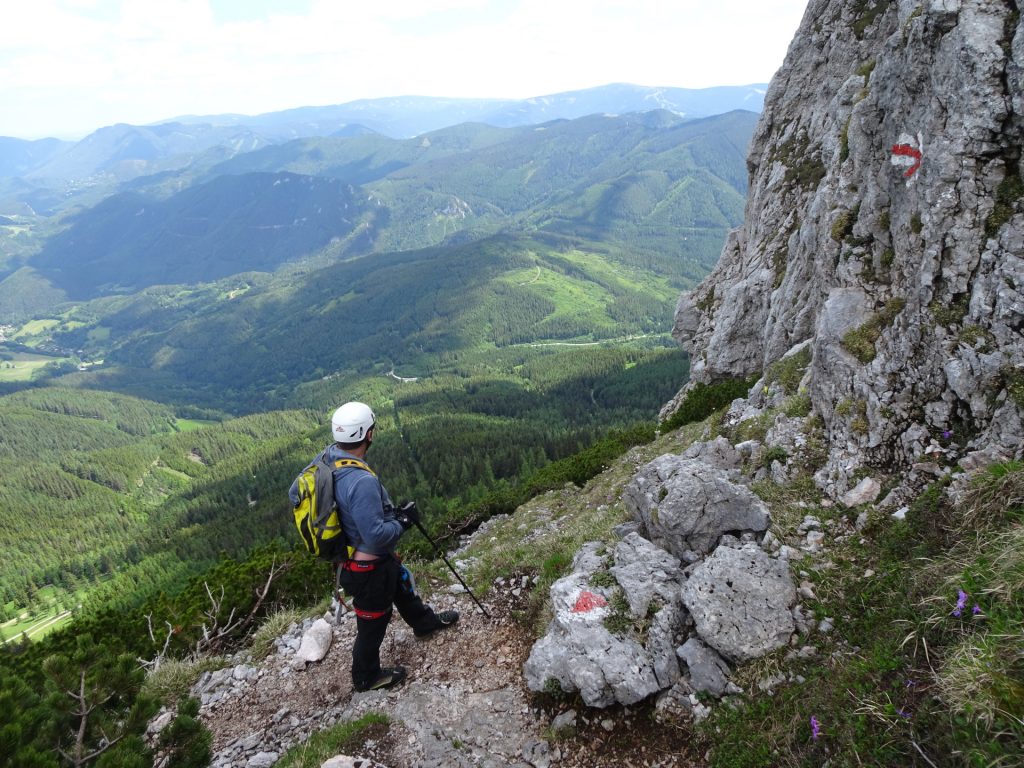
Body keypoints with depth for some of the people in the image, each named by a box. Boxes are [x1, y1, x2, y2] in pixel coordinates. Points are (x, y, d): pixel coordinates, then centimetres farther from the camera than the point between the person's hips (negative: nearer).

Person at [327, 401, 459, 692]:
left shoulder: (329, 458, -9)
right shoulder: (361, 482, -38)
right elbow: (376, 536, -33)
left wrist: (393, 512, 3)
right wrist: (403, 522, -15)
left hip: (351, 551, 9)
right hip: (368, 566, -9)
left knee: (402, 584, 32)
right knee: (373, 621, 16)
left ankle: (424, 622, 58)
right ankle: (366, 677, 39)